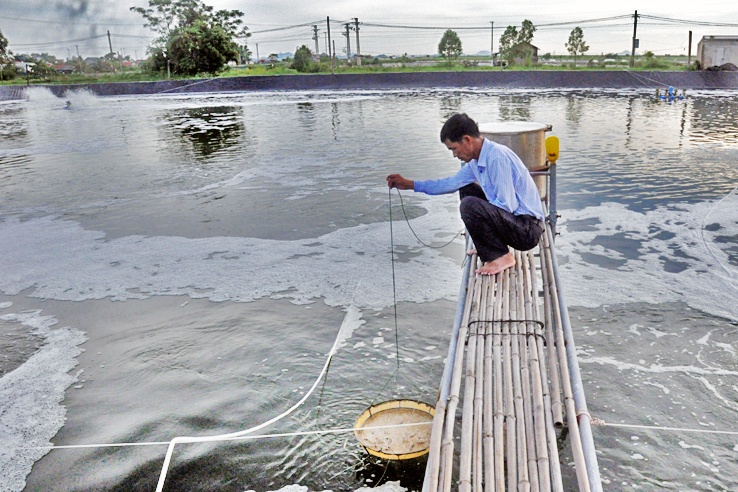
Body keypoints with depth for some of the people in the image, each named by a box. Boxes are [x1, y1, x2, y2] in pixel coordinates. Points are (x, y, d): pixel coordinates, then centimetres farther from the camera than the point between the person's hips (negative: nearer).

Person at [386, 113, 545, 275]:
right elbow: (452, 183, 18)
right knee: (466, 190, 19)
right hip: (512, 220, 10)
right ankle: (488, 247, 17)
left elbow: (507, 206, -25)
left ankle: (500, 257, -10)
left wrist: (476, 210, -8)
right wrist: (408, 184, 19)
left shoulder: (497, 158, -23)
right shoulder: (476, 161, 5)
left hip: (528, 230, -10)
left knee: (470, 205, -27)